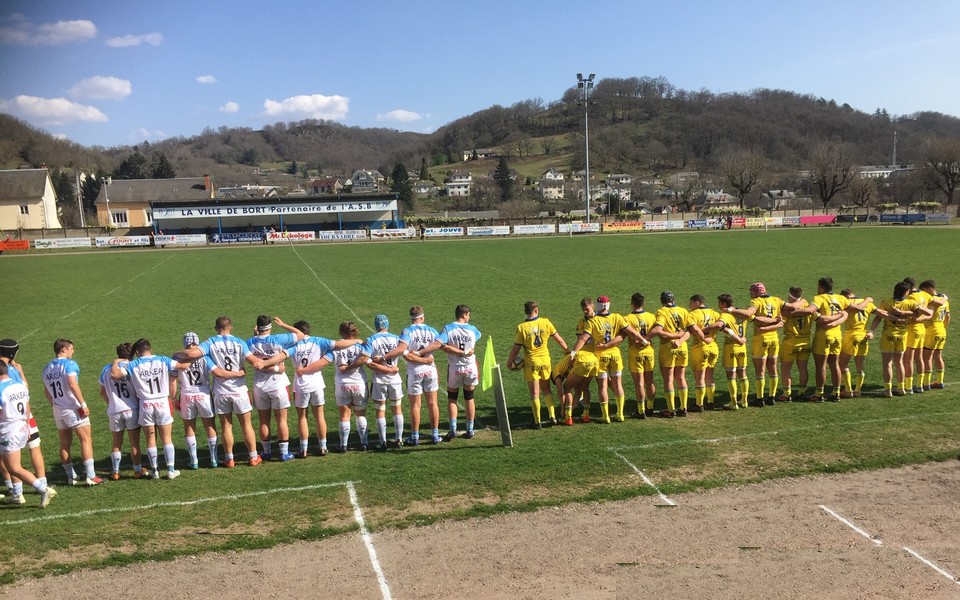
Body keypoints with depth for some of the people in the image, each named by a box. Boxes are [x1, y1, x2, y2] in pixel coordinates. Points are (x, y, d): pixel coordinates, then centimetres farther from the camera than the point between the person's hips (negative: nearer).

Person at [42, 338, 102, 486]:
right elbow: (73, 385, -22)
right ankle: (91, 476, -9)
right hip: (73, 409, -7)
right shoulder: (69, 364, -10)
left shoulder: (47, 368, 12)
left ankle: (71, 477, 19)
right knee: (86, 440, -4)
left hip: (58, 410, 7)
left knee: (65, 444, 13)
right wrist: (83, 404, -20)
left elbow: (46, 392, 16)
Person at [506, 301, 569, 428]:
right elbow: (558, 339, 3)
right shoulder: (545, 322, -5)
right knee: (546, 389, 20)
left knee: (535, 393, 6)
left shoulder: (521, 327, -12)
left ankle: (537, 422, 8)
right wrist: (567, 351, 17)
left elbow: (516, 349, -9)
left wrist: (509, 362, 5)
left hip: (531, 362, -3)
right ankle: (552, 416, 18)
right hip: (545, 360, 3)